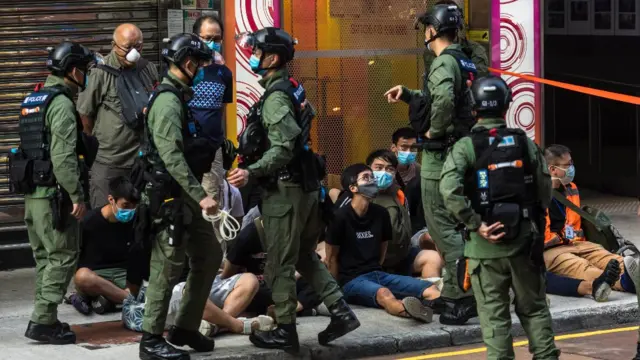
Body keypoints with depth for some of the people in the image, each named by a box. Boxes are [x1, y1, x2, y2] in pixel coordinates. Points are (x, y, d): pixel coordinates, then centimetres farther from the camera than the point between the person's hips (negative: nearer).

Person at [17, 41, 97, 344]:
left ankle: (45, 319, 16)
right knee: (63, 256, -5)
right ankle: (43, 321, -7)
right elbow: (63, 156, -21)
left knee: (44, 256, 14)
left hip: (32, 192, 9)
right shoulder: (61, 103, -14)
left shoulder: (33, 101, 16)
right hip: (52, 193, -9)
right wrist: (77, 196, -19)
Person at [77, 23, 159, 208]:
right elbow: (85, 113, -5)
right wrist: (98, 141, 2)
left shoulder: (148, 69, 7)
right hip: (109, 163, -5)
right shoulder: (100, 73, -10)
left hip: (143, 159, 5)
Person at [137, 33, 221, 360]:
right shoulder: (167, 102, -17)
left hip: (188, 196, 10)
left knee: (209, 256, 14)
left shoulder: (182, 97, 14)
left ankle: (185, 328, 21)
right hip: (171, 196, -10)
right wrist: (200, 196, -26)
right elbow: (172, 158, -25)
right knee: (168, 266, -6)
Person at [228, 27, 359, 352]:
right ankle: (341, 312, 13)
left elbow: (283, 149, -25)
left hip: (285, 190, -9)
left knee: (280, 263, 1)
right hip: (306, 186, 9)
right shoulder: (291, 90, 12)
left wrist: (251, 172, -34)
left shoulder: (276, 97, -16)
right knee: (304, 256, 19)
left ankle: (285, 331, 7)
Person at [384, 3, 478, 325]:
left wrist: (434, 131, -21)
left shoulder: (444, 63, -16)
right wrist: (408, 94, 21)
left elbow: (444, 100, -35)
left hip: (441, 155, -10)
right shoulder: (465, 62, 14)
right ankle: (454, 292, 21)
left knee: (441, 226, -6)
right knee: (455, 224, 15)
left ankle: (464, 296, -10)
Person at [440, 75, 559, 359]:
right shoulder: (525, 143, 2)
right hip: (524, 240, 2)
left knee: (494, 314, 5)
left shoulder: (466, 147, -6)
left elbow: (449, 190, -21)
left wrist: (476, 224, -16)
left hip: (486, 245, -2)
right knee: (533, 308, 16)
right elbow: (545, 191, 4)